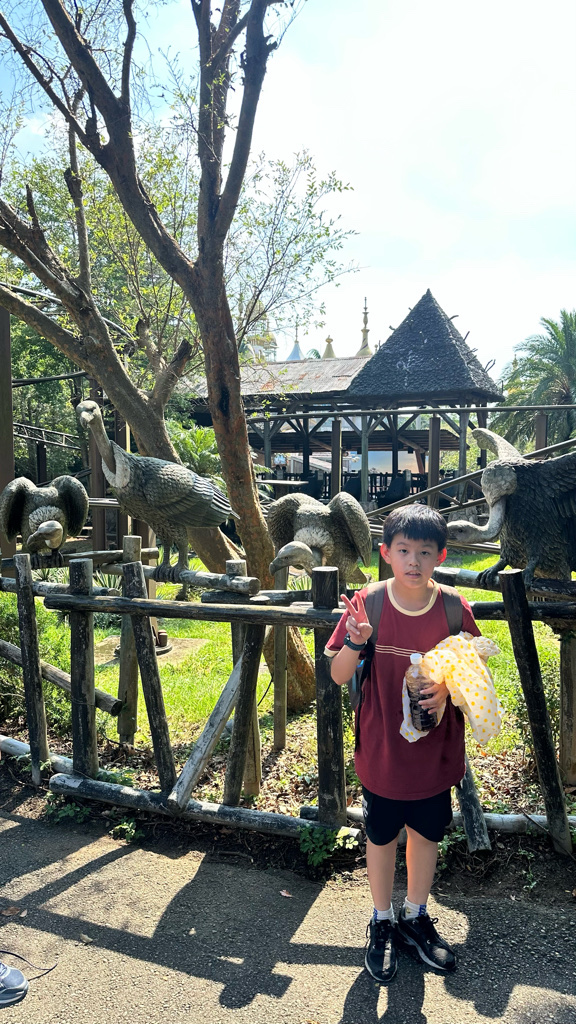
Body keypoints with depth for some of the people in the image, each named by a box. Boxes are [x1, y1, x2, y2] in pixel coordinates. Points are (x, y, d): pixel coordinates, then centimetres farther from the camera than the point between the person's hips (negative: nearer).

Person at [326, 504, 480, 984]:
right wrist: (355, 642, -29)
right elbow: (339, 675, -9)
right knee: (381, 836, 17)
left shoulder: (454, 609, -10)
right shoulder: (368, 604, -14)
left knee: (427, 834, 20)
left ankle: (417, 916, 46)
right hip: (382, 750, -1)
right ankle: (382, 922, 41)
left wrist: (449, 688, -20)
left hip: (435, 750, 2)